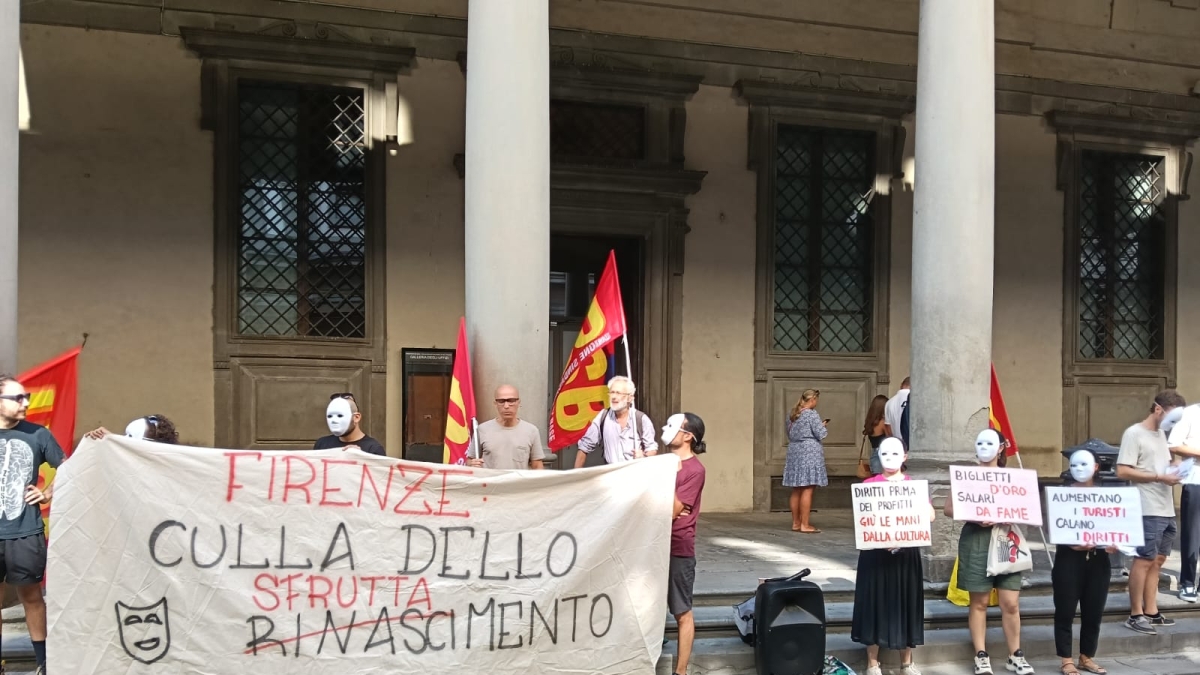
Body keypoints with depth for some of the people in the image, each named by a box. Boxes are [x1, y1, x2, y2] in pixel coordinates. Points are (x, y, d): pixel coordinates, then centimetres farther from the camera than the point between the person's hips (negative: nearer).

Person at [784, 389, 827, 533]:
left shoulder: (792, 415, 12)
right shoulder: (812, 414, -11)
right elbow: (821, 435, -13)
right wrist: (823, 427, 9)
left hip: (794, 452, 8)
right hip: (809, 452, -8)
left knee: (796, 490, 11)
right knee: (807, 490, -7)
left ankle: (795, 523, 16)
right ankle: (804, 525, -8)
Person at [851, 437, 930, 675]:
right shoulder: (869, 485, 1)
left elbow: (930, 515, -7)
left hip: (906, 553, 2)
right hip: (875, 553, -2)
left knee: (905, 603, 7)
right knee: (875, 603, 2)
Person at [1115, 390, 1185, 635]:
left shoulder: (1161, 434, 17)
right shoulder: (1134, 434, -9)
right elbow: (1123, 472, -16)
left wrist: (1173, 473, 2)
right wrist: (1160, 477, -18)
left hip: (1166, 510, 8)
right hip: (1147, 511, -8)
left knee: (1158, 560, 10)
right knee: (1144, 560, -5)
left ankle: (1151, 612, 16)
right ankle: (1135, 615, 2)